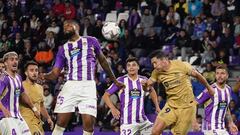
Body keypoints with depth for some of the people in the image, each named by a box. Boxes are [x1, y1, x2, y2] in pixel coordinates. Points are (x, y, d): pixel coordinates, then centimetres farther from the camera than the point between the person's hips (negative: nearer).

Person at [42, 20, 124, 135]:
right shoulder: (63, 49, 13)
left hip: (88, 86, -1)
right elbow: (55, 73, 8)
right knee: (61, 122, -4)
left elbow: (102, 61, 21)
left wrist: (114, 80, 25)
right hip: (71, 86, 2)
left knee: (88, 124, -9)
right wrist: (43, 76, -14)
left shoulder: (91, 41, 9)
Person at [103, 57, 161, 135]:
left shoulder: (143, 80, 8)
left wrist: (157, 106, 21)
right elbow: (106, 95, -1)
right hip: (127, 122, -4)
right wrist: (113, 108, -15)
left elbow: (152, 91, 30)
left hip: (143, 120, 4)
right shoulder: (121, 80, -4)